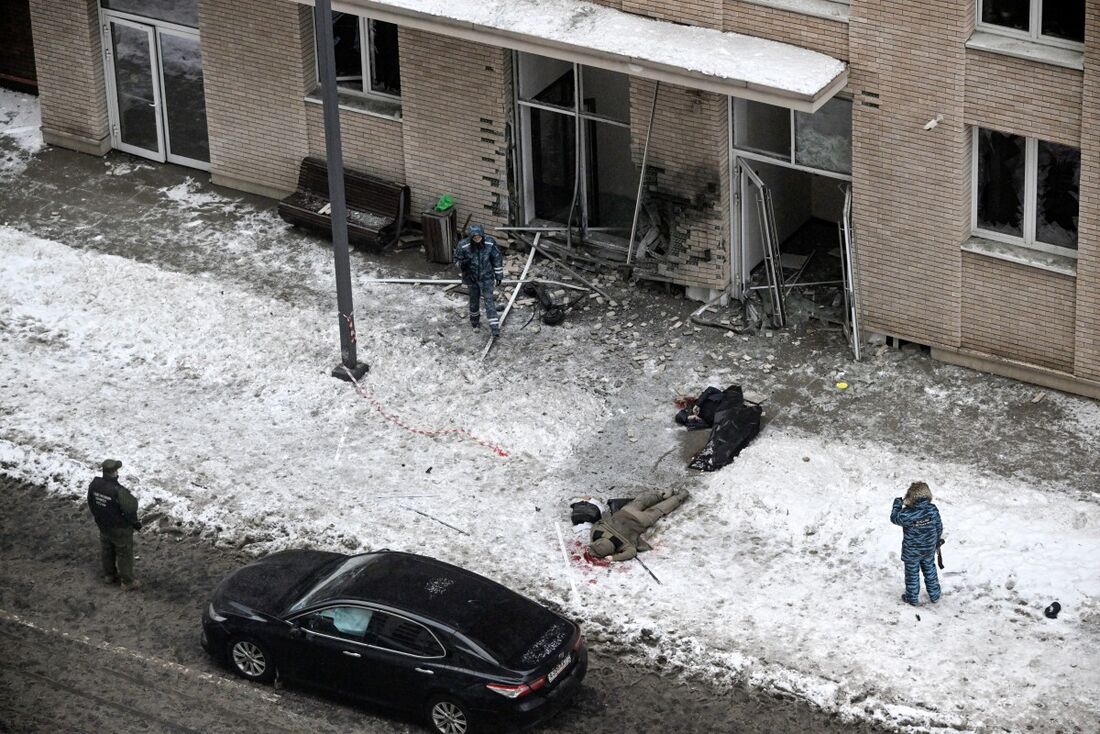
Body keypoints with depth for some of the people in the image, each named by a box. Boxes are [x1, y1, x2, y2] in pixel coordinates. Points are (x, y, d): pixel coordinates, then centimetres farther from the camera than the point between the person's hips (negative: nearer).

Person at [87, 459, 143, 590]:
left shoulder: (94, 485, -14)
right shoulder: (119, 491, -35)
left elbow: (91, 504, 3)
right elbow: (130, 510, -24)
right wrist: (136, 523, -5)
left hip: (103, 526, 6)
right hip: (119, 528, -6)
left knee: (107, 551, 26)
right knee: (124, 554, 11)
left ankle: (109, 575, 44)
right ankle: (127, 582, 24)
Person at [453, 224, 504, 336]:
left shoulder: (490, 243, -17)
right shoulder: (463, 246, -20)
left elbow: (497, 259, -2)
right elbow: (457, 259, -5)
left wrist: (498, 275, 4)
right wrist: (462, 264, -30)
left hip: (486, 276, -1)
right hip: (471, 277, 1)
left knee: (489, 299, -6)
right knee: (474, 299, 16)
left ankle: (494, 327, -6)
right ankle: (474, 320, 41)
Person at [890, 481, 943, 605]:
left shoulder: (907, 514, -33)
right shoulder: (933, 510, -22)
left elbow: (894, 518, -11)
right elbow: (939, 527, -6)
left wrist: (897, 505, 5)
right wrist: (937, 541, 14)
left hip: (911, 552, -3)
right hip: (929, 549, 3)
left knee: (912, 573, 20)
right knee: (930, 570, 26)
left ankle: (912, 598, 38)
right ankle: (934, 595, 43)